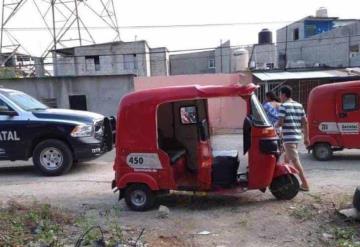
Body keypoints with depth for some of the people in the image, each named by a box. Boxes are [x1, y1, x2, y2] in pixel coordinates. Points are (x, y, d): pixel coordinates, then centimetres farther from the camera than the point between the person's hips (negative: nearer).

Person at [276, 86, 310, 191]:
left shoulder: (283, 106, -10)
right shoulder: (299, 105, 12)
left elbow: (280, 123, -17)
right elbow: (305, 122, 11)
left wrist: (275, 126, 5)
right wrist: (306, 137, 15)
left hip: (289, 137, -9)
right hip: (297, 137, 9)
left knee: (295, 161, -6)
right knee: (287, 158, 23)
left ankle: (305, 184, -6)